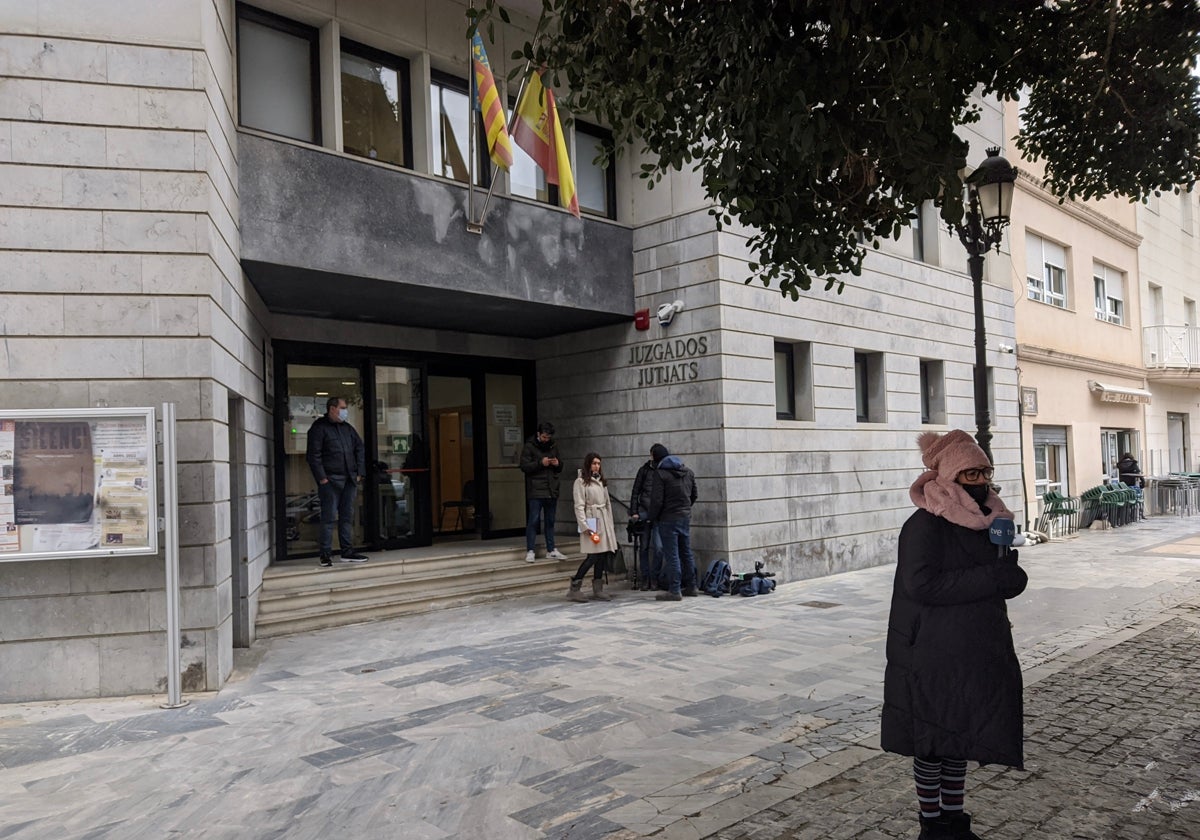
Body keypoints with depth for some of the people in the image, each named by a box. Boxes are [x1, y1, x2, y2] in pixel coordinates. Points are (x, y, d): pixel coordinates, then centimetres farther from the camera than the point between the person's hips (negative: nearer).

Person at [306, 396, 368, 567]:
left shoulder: (347, 428, 16)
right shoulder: (319, 428, -4)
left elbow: (360, 449, 19)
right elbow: (313, 455, -10)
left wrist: (359, 473, 9)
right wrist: (322, 478, -15)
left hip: (349, 480, 6)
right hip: (330, 480, -6)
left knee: (347, 516, 8)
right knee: (329, 517, -4)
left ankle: (347, 551, 15)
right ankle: (326, 554, 3)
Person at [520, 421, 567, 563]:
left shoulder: (553, 446, 13)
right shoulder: (529, 446, -3)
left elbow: (560, 468, 20)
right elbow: (524, 466, -10)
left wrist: (557, 464, -3)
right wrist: (540, 463, -21)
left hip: (552, 490, 5)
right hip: (536, 491, -5)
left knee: (550, 521, 11)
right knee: (533, 520, -5)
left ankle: (551, 550, 18)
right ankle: (530, 551, 1)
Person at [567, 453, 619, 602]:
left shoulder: (602, 481, 18)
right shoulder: (581, 482, -4)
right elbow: (579, 506, -10)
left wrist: (610, 523, 15)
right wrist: (584, 526, -16)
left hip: (604, 521, 7)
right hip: (591, 520, -7)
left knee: (603, 555, 4)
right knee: (592, 556, -12)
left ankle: (598, 590, 11)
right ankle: (575, 588, -2)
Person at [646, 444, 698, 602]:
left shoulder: (659, 473, -12)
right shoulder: (687, 471, 11)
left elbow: (656, 500, -16)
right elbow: (694, 495, 16)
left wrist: (651, 516, -2)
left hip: (668, 519, -7)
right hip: (686, 517, 7)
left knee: (671, 555, -2)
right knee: (686, 553, 15)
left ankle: (674, 590, 0)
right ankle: (691, 587, 22)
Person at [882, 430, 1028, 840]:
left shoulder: (990, 520, 7)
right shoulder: (925, 525, -16)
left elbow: (1010, 580, 12)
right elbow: (921, 584, -26)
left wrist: (1008, 576, -13)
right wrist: (990, 579, -25)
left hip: (976, 653, 7)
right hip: (932, 656, -7)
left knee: (958, 738, 18)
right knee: (932, 743, 7)